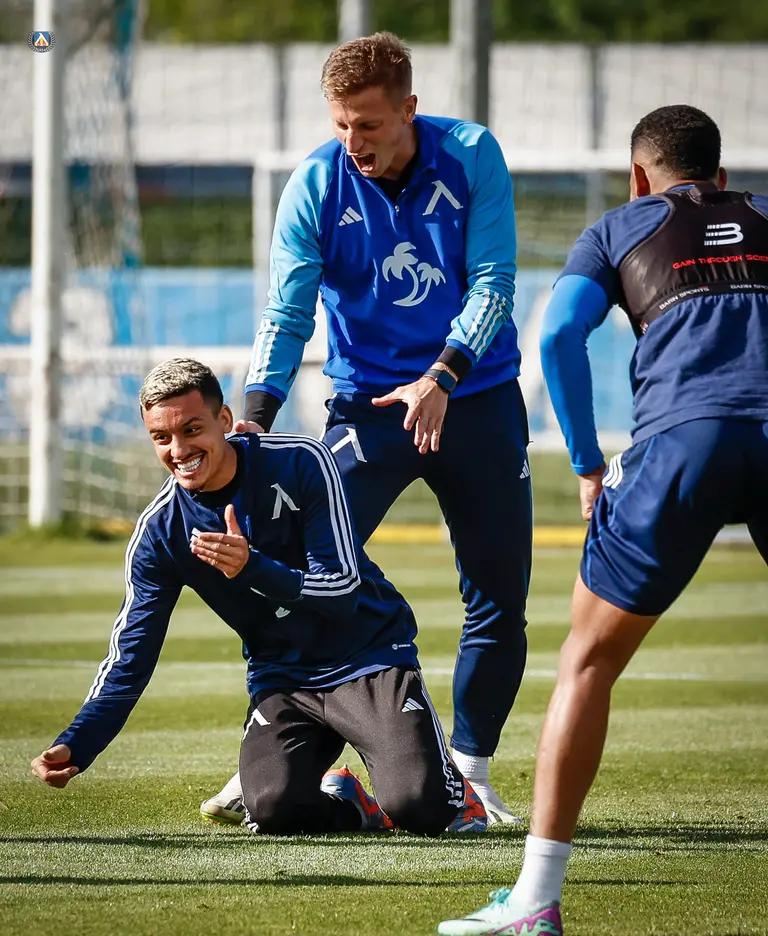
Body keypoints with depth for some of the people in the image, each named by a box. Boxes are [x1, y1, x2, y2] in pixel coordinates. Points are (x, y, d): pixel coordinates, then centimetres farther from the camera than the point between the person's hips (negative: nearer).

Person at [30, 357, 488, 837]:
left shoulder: (300, 462, -16)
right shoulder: (160, 532, -6)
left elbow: (343, 590, -18)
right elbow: (130, 659, -4)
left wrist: (253, 567, -35)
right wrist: (75, 747, -18)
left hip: (369, 657, -3)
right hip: (282, 680, 3)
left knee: (419, 809, -24)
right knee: (275, 811, -26)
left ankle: (447, 784, 15)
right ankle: (344, 800, 10)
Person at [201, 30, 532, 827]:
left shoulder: (471, 157, -10)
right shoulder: (314, 187, -11)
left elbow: (492, 281, -14)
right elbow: (287, 315, -15)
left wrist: (441, 379, -28)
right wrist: (253, 418, -30)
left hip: (477, 396, 1)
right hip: (367, 403, -1)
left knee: (500, 600, 2)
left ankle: (470, 773, 16)